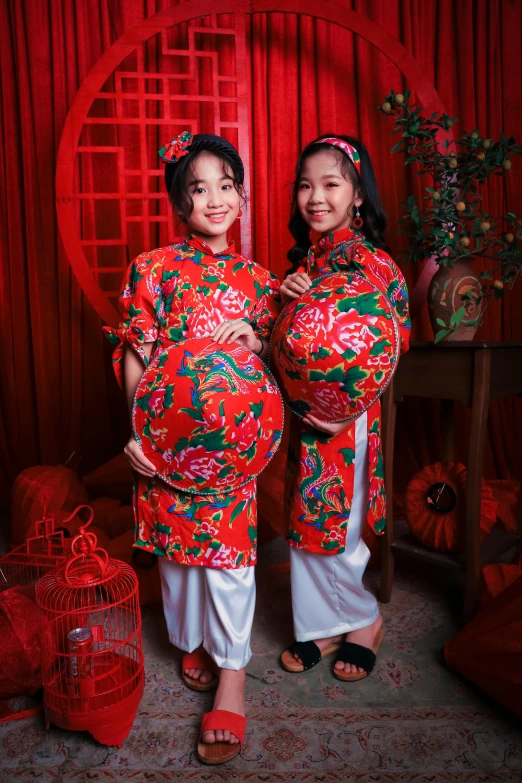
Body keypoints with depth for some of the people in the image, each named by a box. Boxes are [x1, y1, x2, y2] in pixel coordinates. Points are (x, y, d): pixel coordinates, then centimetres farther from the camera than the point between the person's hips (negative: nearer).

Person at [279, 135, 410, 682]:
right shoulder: (304, 258, 10)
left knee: (332, 527, 2)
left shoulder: (369, 261, -11)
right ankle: (321, 626, 33)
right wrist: (285, 296, -7)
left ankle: (363, 619, 31)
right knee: (306, 522, 13)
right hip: (304, 411, 7)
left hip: (346, 415, -7)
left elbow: (390, 347, -13)